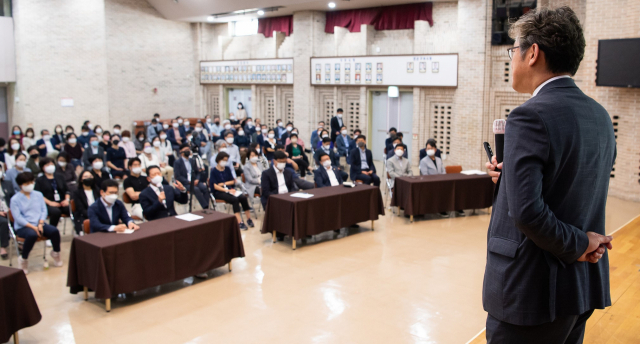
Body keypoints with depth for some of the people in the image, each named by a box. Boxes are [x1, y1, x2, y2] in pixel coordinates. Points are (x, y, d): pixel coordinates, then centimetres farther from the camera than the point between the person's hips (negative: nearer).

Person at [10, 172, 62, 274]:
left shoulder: (38, 195, 9)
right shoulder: (15, 199, -4)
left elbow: (44, 210, 6)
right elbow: (18, 218, -11)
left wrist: (40, 224, -11)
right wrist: (33, 227, -20)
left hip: (39, 224, 4)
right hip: (23, 227, -4)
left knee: (54, 231, -23)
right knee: (32, 235, -38)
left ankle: (56, 253, 5)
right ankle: (23, 259, -14)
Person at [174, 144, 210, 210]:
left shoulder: (193, 160, 16)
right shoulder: (177, 162, -1)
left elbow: (198, 172, 18)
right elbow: (177, 176, -8)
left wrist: (197, 179, -5)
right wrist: (189, 182, -18)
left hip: (194, 181, 5)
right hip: (184, 183, -5)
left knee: (205, 188, -25)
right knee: (196, 189, -34)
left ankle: (206, 208, -27)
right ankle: (205, 207, -34)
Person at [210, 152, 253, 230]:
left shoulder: (227, 169, 14)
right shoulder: (214, 171, -3)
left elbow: (232, 181, 15)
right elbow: (215, 186, -11)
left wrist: (223, 183, -2)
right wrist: (227, 190, -21)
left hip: (229, 189, 5)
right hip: (219, 192, -5)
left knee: (243, 198, -22)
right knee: (234, 199, -32)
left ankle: (249, 219, -13)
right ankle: (240, 222, -32)